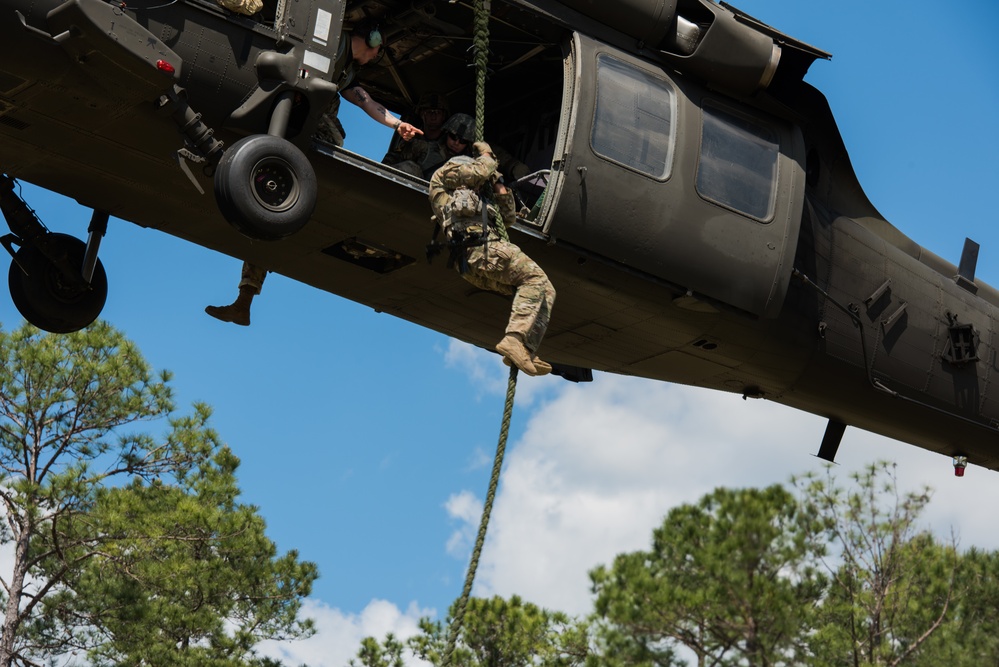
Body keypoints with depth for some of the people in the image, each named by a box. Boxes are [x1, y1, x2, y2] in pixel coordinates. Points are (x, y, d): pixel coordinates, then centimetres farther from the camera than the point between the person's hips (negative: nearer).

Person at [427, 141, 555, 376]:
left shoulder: (479, 199, 41)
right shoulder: (445, 173, 19)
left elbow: (509, 218, 35)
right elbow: (481, 171, 4)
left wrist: (499, 186, 26)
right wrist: (486, 154, 25)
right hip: (477, 248, -8)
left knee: (545, 291, 0)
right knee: (534, 276, -21)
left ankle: (526, 352, -16)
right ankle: (514, 339, -37)